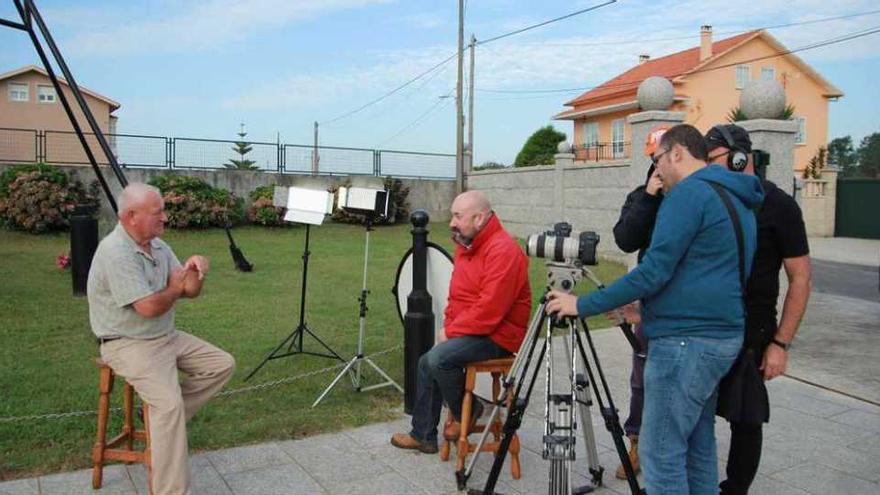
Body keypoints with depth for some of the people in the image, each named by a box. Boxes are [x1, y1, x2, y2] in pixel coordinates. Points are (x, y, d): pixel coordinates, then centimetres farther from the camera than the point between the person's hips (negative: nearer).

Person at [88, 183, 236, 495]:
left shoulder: (157, 244, 5)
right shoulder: (116, 251, -22)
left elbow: (191, 291, 5)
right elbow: (149, 307, -27)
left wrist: (194, 271, -18)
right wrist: (176, 288, -7)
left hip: (167, 337, 9)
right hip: (128, 344, -9)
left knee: (222, 365, 6)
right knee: (169, 403, -27)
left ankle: (164, 417, 10)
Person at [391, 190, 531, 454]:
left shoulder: (502, 251, -23)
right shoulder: (466, 245, 9)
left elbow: (489, 312, -27)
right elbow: (457, 295, 17)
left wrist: (451, 331, -16)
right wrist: (448, 325, 2)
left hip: (497, 335, -10)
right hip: (467, 329, 10)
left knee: (439, 359, -25)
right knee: (427, 362, 7)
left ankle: (467, 412, 1)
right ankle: (423, 435, 19)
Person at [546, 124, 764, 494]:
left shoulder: (689, 193, -12)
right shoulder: (737, 200, 17)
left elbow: (654, 271, -19)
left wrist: (583, 305, -14)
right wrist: (648, 310, 23)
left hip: (685, 341, -10)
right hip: (721, 338, 10)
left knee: (661, 452, -3)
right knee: (698, 445, 17)